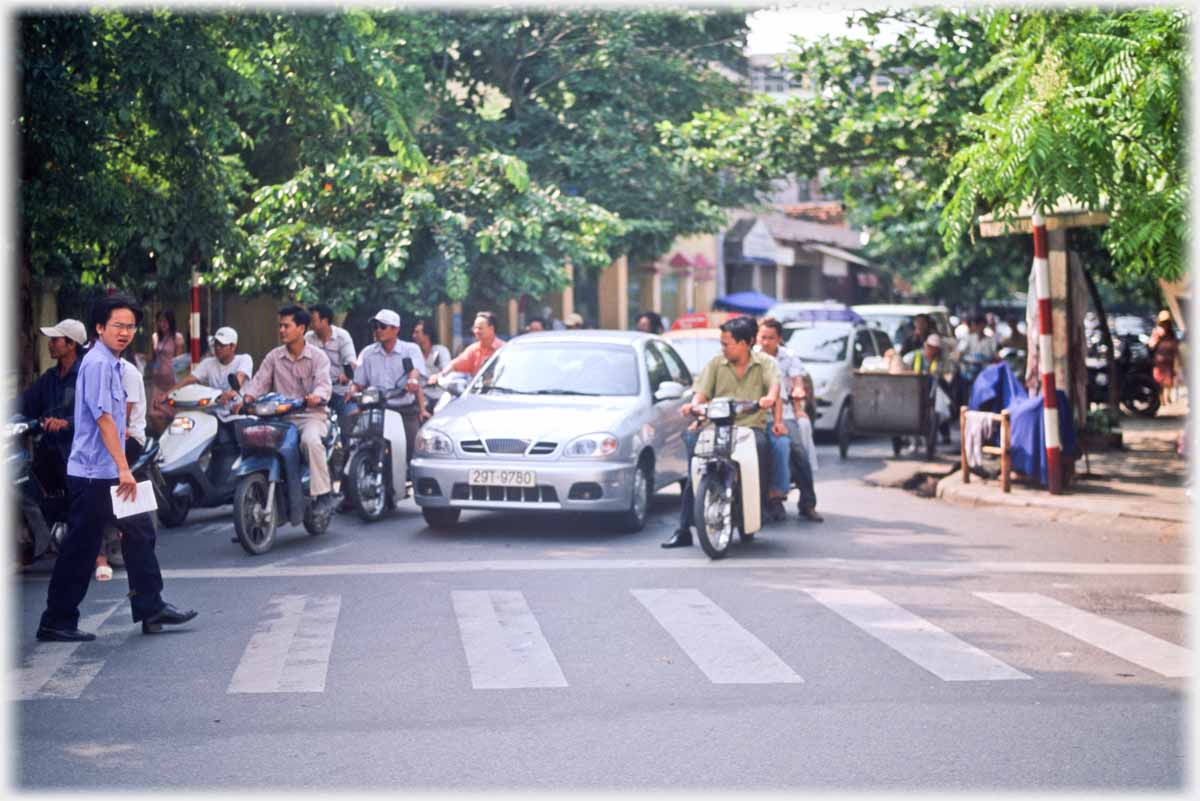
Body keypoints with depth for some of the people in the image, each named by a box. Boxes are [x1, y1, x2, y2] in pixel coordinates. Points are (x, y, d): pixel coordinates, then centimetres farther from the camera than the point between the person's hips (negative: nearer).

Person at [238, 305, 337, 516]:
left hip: (310, 414, -4)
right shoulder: (274, 357, 13)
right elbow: (259, 381, 4)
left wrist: (316, 397, -37)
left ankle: (323, 494, -28)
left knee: (311, 440, -36)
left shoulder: (317, 356, 2)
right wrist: (246, 398, -17)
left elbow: (324, 384, -13)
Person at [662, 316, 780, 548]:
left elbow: (774, 383, -10)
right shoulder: (716, 363, 16)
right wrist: (693, 405, -17)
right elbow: (703, 391, 6)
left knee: (759, 443, -37)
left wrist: (770, 397, -35)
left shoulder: (764, 363, 9)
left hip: (751, 426, -2)